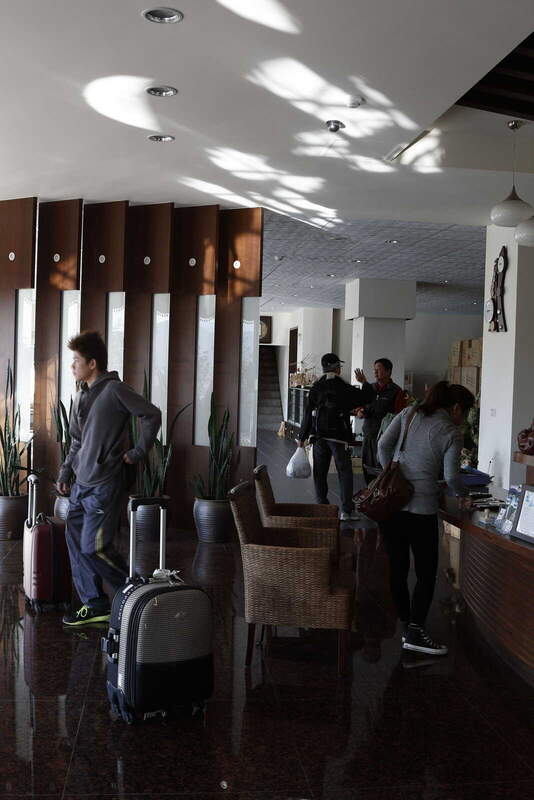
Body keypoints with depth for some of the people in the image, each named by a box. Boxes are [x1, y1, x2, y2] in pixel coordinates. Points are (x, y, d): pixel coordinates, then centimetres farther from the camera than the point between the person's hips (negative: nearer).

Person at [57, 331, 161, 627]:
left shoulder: (114, 390, -13)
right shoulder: (82, 394, 14)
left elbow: (152, 415, -15)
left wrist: (137, 453, -11)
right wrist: (65, 472, 17)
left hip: (104, 485, -9)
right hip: (81, 484, 9)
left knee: (94, 547, -8)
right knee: (76, 544, 8)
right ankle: (94, 605, 19)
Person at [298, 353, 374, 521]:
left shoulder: (316, 387, 1)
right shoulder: (345, 388, -6)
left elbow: (308, 413, 1)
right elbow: (366, 397, 3)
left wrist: (302, 437, 5)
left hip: (319, 436, 3)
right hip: (339, 437, -3)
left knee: (320, 473, 11)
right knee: (344, 472, 3)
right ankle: (346, 511, -2)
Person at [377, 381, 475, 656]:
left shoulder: (409, 413, 9)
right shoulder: (451, 433, -3)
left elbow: (383, 444, 5)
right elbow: (450, 476, -8)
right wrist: (463, 495, 10)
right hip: (421, 507, -5)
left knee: (397, 568, 12)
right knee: (426, 573, 6)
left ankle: (407, 627, 22)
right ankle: (415, 632, 1)